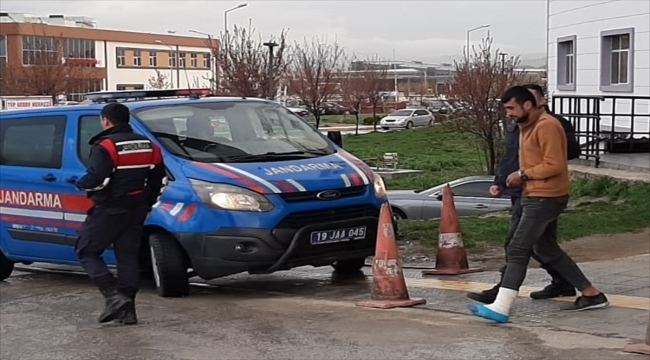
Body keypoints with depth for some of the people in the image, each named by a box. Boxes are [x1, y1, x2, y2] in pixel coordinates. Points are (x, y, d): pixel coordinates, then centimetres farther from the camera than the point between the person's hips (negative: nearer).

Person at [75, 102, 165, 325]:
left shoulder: (106, 146, -14)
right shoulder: (148, 146, 9)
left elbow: (96, 179, -23)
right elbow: (158, 178, 12)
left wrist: (80, 184, -2)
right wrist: (147, 204, 21)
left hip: (109, 209, -7)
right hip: (137, 209, 7)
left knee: (86, 251, 4)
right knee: (128, 255, 11)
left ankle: (114, 296, -10)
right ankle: (127, 309, 8)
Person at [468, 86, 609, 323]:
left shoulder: (546, 126, -17)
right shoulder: (528, 126, 15)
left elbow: (554, 165, -23)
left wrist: (523, 174, -16)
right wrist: (522, 178, 7)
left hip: (545, 198, -11)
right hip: (536, 196, 11)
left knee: (518, 250, -13)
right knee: (547, 249, 16)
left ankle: (501, 307, -16)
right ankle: (591, 294, 24)